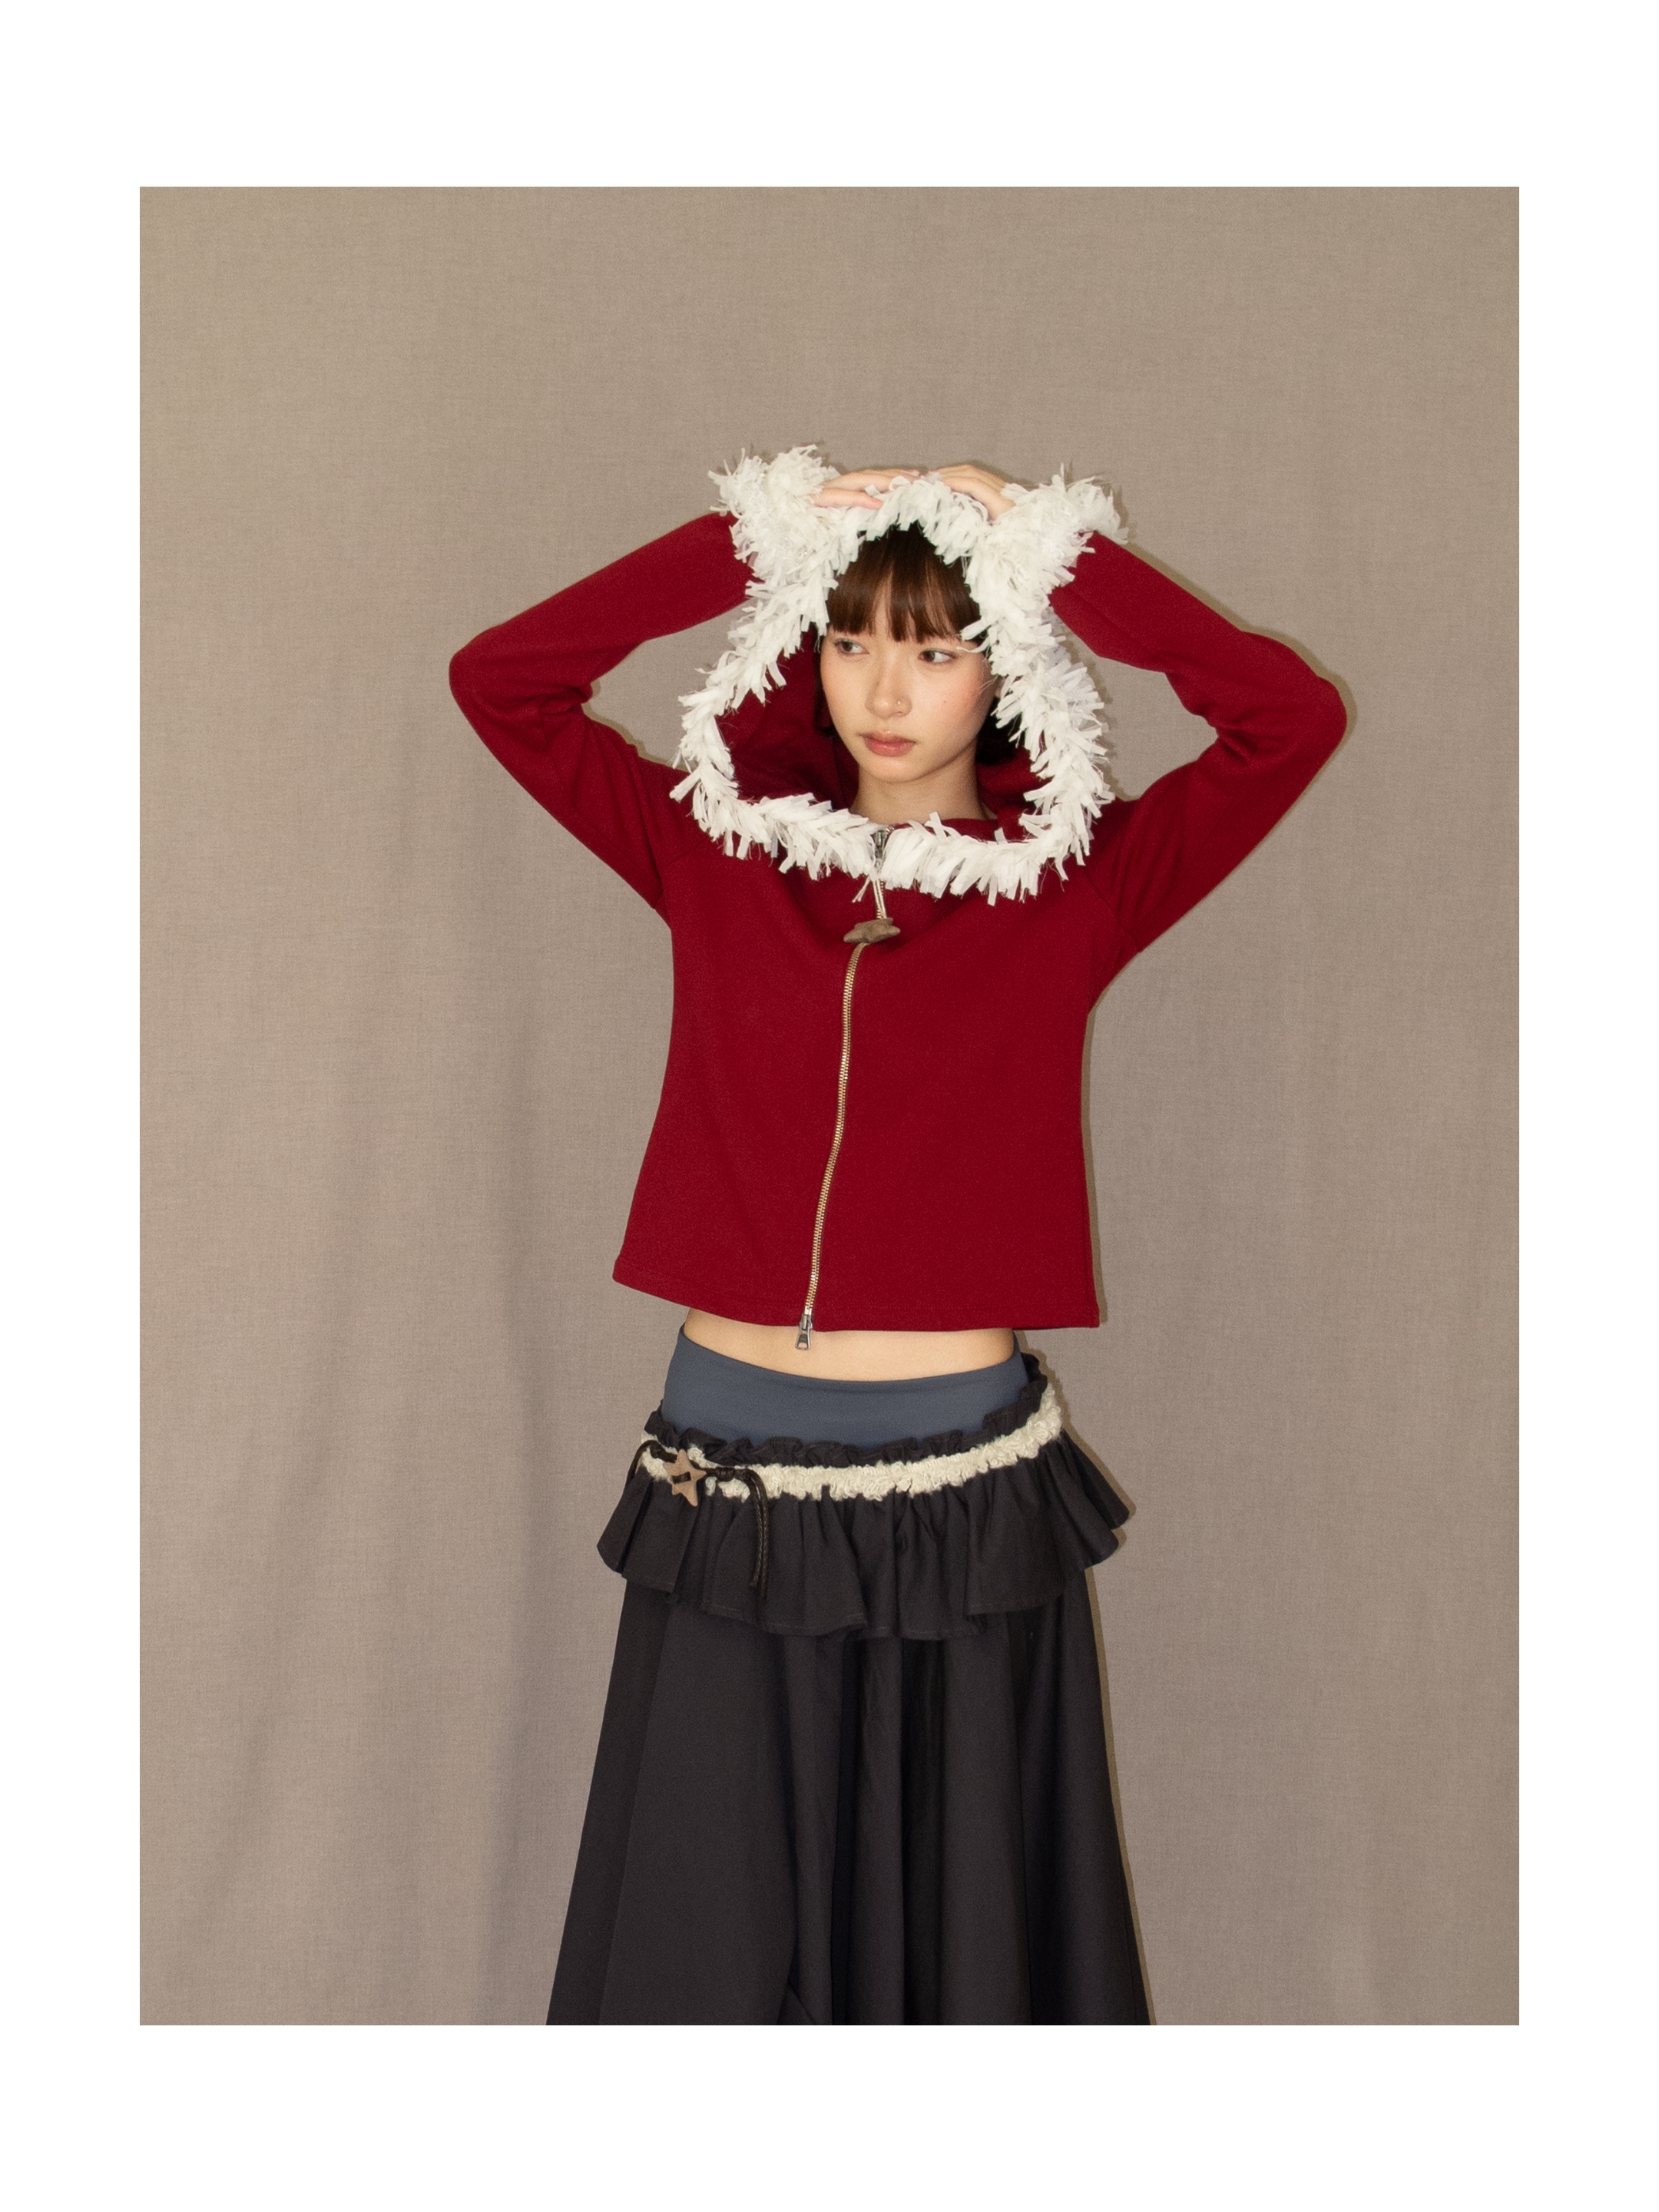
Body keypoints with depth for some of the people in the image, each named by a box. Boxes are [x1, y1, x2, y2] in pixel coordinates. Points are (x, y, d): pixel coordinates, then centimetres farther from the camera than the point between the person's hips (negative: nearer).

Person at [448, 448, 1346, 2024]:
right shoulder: (718, 854, 4)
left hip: (966, 1492, -1)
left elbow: (1294, 720, -11)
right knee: (712, 1939, 13)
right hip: (728, 1482, 1)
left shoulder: (1078, 887, 0)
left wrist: (1057, 551, -7)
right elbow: (499, 678, 1)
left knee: (962, 1928, 13)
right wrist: (753, 539, -3)